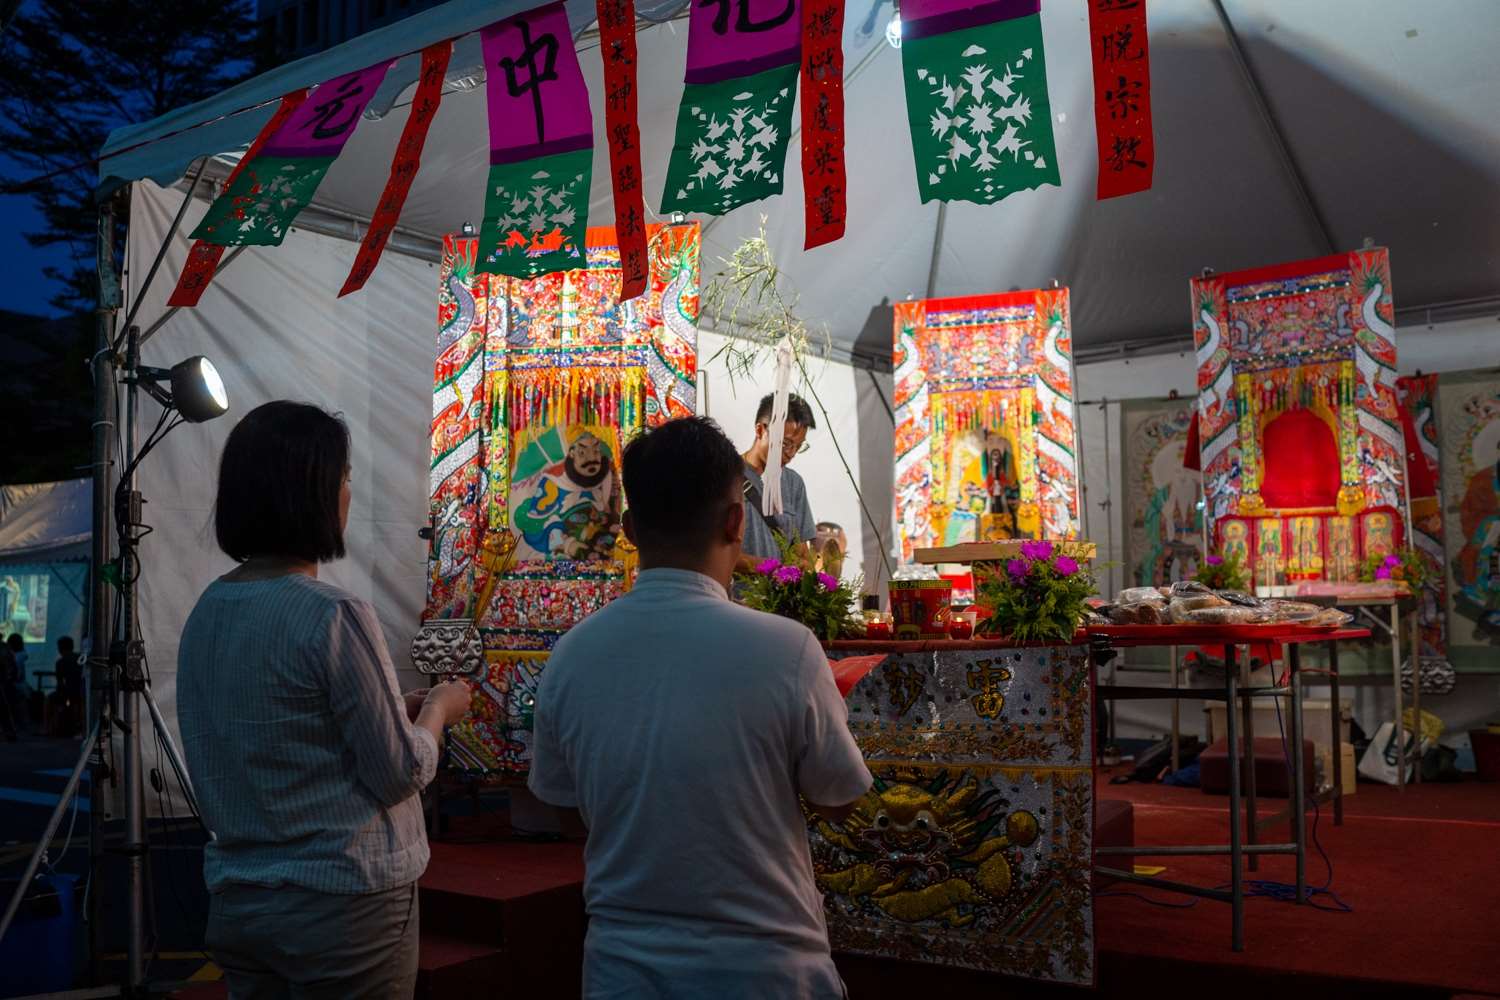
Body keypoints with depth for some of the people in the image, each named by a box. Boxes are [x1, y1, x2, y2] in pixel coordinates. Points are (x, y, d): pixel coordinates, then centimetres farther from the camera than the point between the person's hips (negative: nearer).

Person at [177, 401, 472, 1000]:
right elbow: (401, 774, -13)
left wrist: (394, 710, 14)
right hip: (343, 904, -7)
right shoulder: (333, 617, -20)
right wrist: (438, 710, 5)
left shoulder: (206, 613, 2)